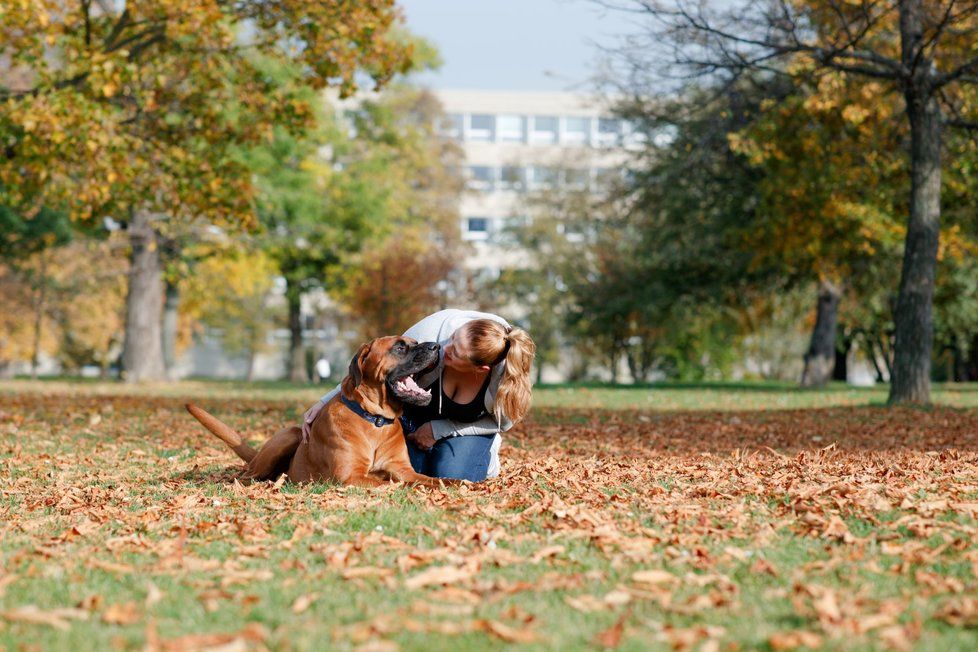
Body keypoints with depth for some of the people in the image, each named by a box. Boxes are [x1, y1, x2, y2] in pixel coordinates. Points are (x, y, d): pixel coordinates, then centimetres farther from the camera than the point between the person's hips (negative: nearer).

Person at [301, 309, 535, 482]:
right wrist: (326, 403, -20)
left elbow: (502, 420, -14)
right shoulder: (436, 328, -37)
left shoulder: (506, 371, -36)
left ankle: (483, 457, 12)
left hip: (471, 424, -1)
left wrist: (438, 430, -17)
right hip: (415, 412, 1)